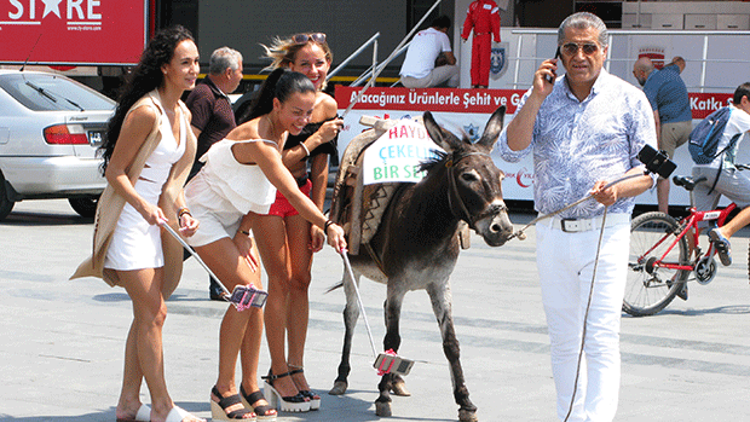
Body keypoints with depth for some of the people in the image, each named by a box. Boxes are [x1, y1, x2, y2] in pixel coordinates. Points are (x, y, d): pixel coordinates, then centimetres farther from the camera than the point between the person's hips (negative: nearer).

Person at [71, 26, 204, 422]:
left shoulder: (182, 113, 9)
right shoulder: (145, 111, -18)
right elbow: (115, 172, -15)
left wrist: (181, 211, 1)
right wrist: (144, 206, -27)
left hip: (152, 219, 9)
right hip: (127, 220, -9)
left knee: (147, 315, 10)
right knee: (153, 314, -8)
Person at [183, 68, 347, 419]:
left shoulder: (281, 133, -3)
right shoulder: (257, 140, -32)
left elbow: (264, 192, -1)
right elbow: (292, 194, -42)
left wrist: (245, 232, -10)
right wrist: (327, 225, -51)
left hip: (235, 214, 9)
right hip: (204, 213, -9)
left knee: (254, 294, -1)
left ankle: (250, 386, 4)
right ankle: (224, 390, -9)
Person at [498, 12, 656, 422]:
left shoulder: (629, 100, 2)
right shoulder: (542, 97, 9)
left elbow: (648, 170, 3)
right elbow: (511, 149, -4)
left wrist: (618, 189, -18)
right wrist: (537, 97, -12)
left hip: (605, 233, -3)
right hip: (551, 232, 4)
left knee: (601, 339, -11)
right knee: (563, 340, 10)